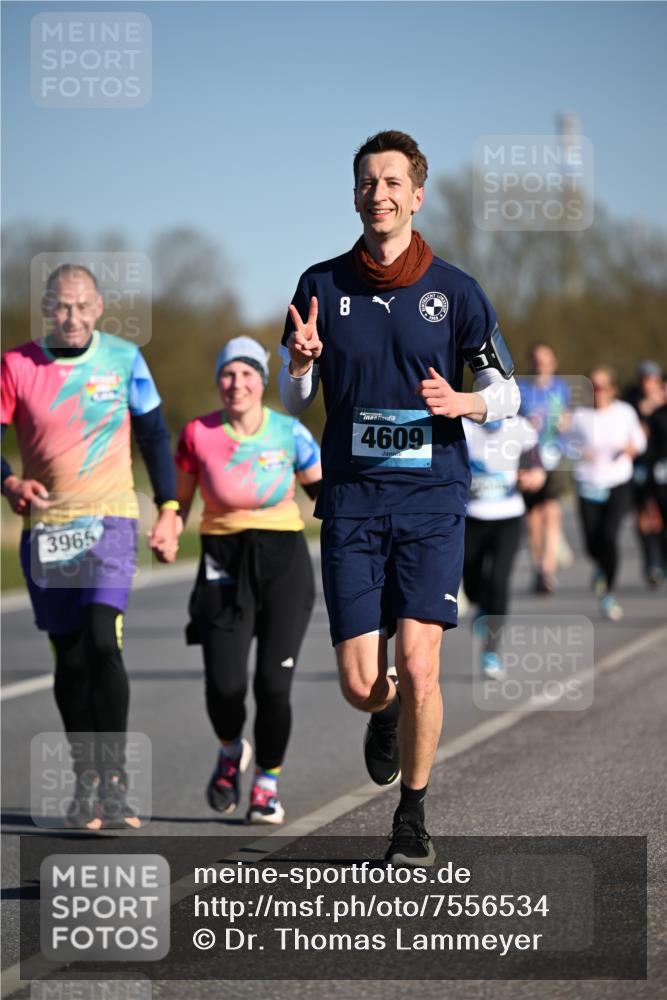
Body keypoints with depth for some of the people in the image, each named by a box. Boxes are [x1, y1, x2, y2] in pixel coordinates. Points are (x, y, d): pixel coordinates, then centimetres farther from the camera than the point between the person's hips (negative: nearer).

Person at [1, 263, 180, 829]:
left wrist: (168, 510, 5)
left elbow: (154, 434, 10)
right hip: (45, 527, 1)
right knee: (69, 657, 5)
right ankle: (86, 782, 16)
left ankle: (115, 780, -12)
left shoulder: (124, 359, 1)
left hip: (110, 520, -1)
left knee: (102, 641, -18)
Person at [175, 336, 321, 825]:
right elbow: (179, 498, 7)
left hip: (283, 563, 0)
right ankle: (231, 751, 24)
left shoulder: (289, 433, -4)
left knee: (273, 684, -8)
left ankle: (267, 784, 16)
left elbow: (324, 488, 7)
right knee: (225, 685, -12)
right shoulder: (198, 434, -5)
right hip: (224, 566, 0)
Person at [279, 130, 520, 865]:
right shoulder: (322, 286, 5)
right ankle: (387, 715, 35)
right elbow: (293, 401, 11)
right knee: (360, 684, -4)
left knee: (417, 666, -13)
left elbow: (506, 393, 8)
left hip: (432, 500, -1)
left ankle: (412, 815, 9)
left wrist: (462, 401, -14)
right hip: (352, 501, 1)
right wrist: (300, 363, -12)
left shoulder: (453, 290, 1)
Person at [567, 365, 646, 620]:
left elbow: (639, 439, 13)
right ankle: (602, 567, 39)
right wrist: (582, 454, -12)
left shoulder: (624, 412, 1)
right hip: (589, 486, 1)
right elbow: (571, 446, 9)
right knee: (592, 544, -2)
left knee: (609, 534, -19)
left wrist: (632, 448, -9)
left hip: (619, 484, -1)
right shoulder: (580, 415, -1)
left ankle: (608, 594, -5)